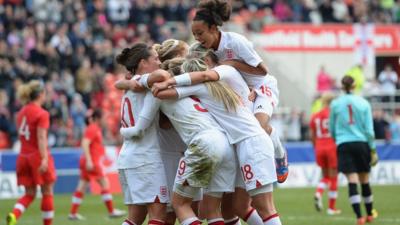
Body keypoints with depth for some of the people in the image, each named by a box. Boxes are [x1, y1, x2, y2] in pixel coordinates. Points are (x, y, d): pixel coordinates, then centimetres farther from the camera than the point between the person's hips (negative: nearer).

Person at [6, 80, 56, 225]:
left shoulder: (22, 112, 10)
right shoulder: (42, 114, -11)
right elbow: (41, 138, -20)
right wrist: (44, 159, -25)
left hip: (23, 157, 6)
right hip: (38, 156, -6)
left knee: (29, 194, 9)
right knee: (47, 192, 7)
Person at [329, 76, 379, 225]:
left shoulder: (335, 104, 0)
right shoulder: (363, 103, 0)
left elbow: (332, 129, 10)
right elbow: (369, 129, -1)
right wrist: (373, 150, 5)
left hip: (344, 145, -1)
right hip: (362, 144, 1)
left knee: (352, 181, -7)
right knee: (365, 180, 13)